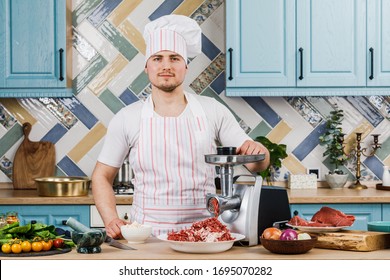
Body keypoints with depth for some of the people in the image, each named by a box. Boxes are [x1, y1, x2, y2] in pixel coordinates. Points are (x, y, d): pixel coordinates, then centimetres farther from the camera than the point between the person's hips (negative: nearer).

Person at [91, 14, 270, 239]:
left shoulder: (213, 111, 5)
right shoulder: (127, 119, 4)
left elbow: (257, 163, 7)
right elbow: (102, 176, 11)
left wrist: (257, 152, -16)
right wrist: (112, 221, -4)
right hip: (146, 234, -1)